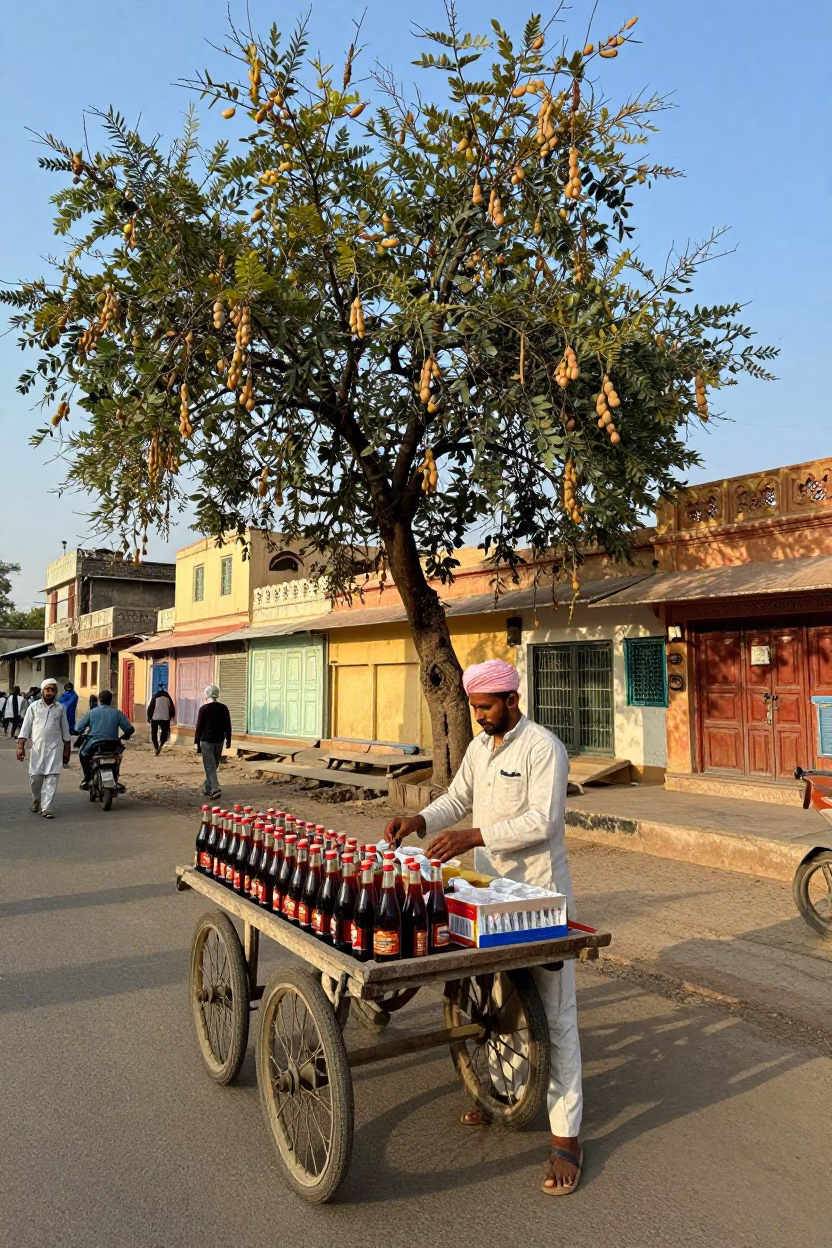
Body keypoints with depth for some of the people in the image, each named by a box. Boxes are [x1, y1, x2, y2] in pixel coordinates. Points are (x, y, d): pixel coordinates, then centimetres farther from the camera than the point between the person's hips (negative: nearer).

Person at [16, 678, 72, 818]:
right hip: (37, 747, 0)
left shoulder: (60, 708, 5)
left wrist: (67, 750, 9)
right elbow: (25, 727, 3)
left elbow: (65, 730, 10)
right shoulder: (34, 706, 3)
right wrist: (20, 746, -4)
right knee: (35, 777, 3)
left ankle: (46, 808, -3)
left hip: (55, 748, 0)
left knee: (52, 778, -6)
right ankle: (36, 800, 31)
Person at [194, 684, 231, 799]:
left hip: (206, 741, -4)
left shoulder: (204, 709, -9)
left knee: (210, 766, -4)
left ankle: (215, 789, -16)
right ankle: (207, 788, 25)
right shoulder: (224, 708, 3)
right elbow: (228, 726, 7)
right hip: (219, 741, 4)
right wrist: (228, 740, 15)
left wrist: (197, 742, -1)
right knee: (214, 765, 16)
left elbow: (199, 726, -8)